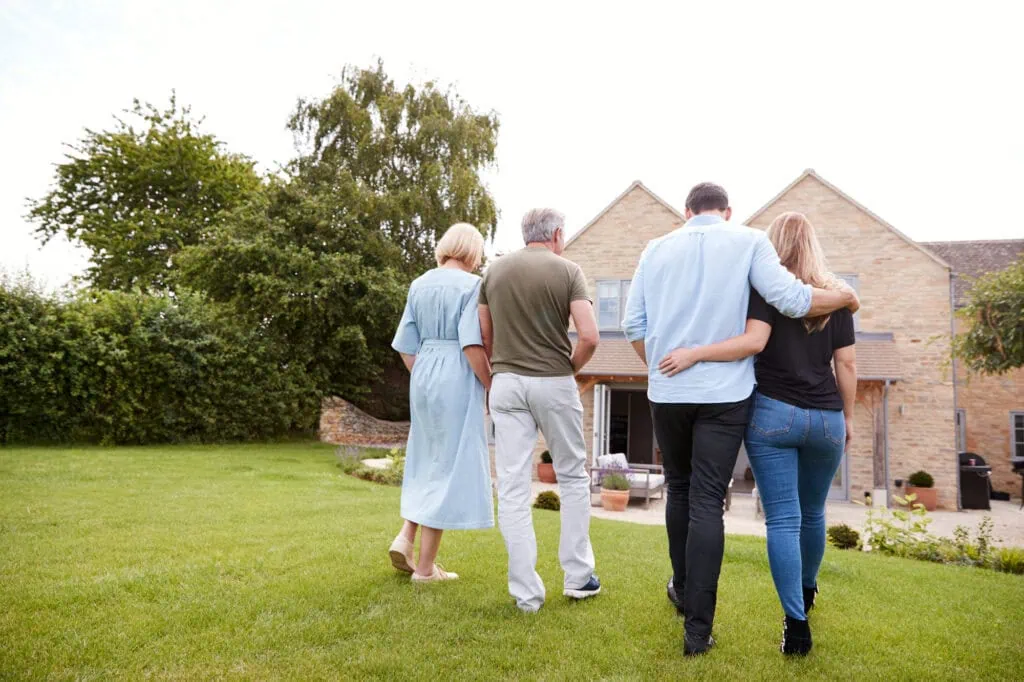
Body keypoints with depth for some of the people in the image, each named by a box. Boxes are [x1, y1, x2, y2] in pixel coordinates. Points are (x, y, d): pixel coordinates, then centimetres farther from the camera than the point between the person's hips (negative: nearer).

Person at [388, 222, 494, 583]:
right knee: (450, 465, 2)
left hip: (422, 374, 7)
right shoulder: (471, 284, -9)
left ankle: (405, 536, 12)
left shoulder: (419, 285, 10)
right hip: (458, 378, -6)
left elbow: (406, 347, 11)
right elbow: (472, 345, -18)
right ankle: (426, 566, 8)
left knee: (427, 459, 22)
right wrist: (493, 388, -9)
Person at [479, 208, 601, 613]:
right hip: (554, 383, -2)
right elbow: (589, 337, -13)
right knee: (572, 477, 15)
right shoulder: (567, 271, -4)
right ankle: (578, 577, 20)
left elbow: (484, 337, 8)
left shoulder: (495, 270, 7)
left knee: (512, 488, 3)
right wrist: (570, 369, 4)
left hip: (507, 383, 2)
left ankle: (526, 593, 6)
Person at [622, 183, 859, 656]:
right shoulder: (748, 241, 0)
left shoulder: (657, 249, 7)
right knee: (707, 503, -1)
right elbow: (792, 300, -11)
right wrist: (845, 296, 7)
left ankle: (683, 590, 34)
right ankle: (698, 628, 0)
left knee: (679, 491, 19)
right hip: (724, 393, -2)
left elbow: (633, 325, 4)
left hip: (667, 392, 3)